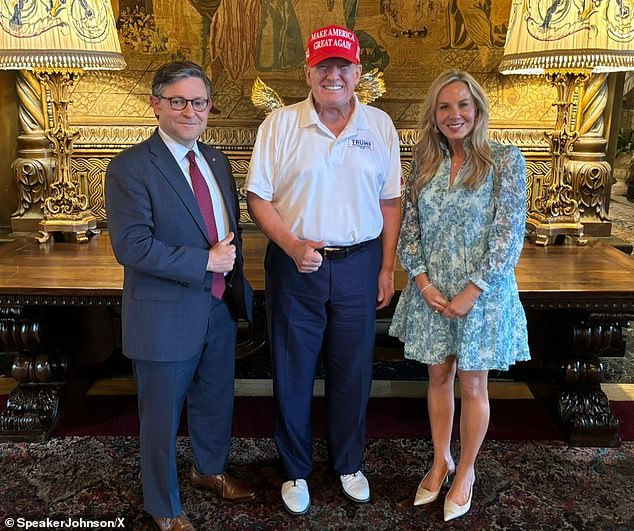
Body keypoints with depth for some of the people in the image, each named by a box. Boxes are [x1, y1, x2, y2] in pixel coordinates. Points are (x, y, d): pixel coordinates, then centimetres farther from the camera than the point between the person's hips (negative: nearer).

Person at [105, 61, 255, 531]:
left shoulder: (216, 160, 7)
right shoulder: (130, 168, -15)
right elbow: (131, 246, -23)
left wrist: (236, 279, 5)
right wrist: (206, 261, -21)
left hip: (221, 307, 7)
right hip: (166, 314, -6)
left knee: (216, 400, 24)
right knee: (163, 416, 11)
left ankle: (209, 469, 51)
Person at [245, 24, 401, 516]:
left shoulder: (380, 126, 2)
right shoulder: (279, 125, -3)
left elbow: (390, 201, 6)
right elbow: (258, 198, -3)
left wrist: (388, 268, 3)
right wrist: (292, 246, -17)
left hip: (359, 266, 2)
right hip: (296, 266, -1)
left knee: (353, 371, 13)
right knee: (293, 373, 10)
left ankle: (349, 464, 36)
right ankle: (296, 470, 31)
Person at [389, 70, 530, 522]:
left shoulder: (505, 160, -8)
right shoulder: (424, 165, 4)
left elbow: (510, 233, -11)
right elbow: (409, 228, 5)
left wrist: (473, 291, -16)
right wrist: (422, 281, -8)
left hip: (482, 291, -3)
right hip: (430, 290, 4)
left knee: (472, 385, 8)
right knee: (439, 377, 14)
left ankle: (466, 470, 29)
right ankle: (441, 462, 33)